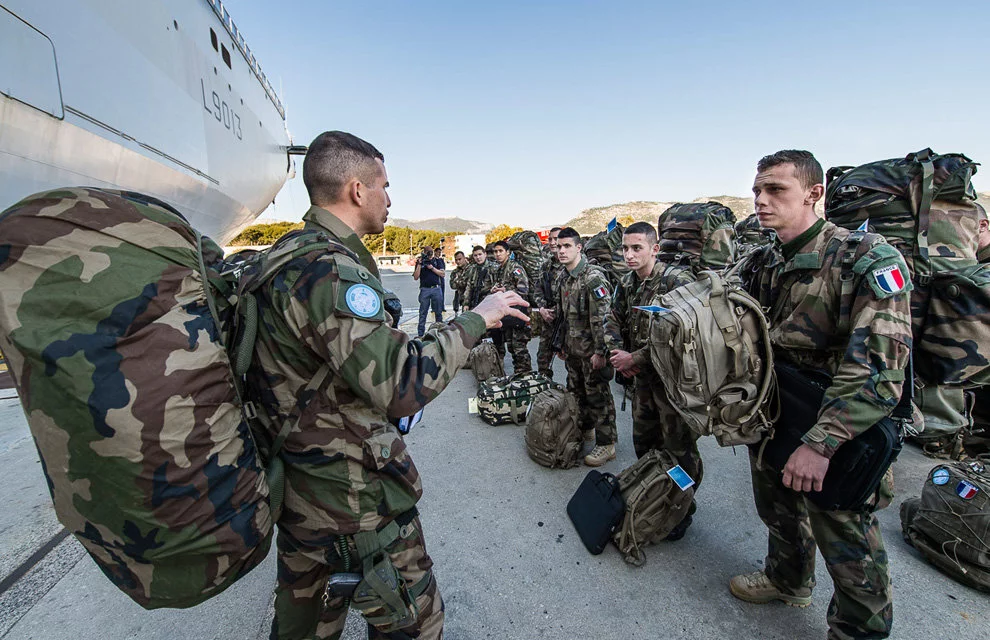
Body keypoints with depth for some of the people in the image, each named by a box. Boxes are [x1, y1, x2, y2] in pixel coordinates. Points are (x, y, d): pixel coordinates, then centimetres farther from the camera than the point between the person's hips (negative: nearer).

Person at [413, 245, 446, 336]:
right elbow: (416, 277, -3)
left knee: (438, 312, 7)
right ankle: (420, 334, 6)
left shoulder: (437, 261, 7)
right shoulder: (420, 262, 5)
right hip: (424, 290, -1)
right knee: (423, 313, 1)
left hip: (436, 289, 1)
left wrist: (432, 268, -12)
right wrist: (419, 264, -11)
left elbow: (442, 274, -1)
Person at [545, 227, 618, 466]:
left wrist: (600, 351, -23)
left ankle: (606, 443, 13)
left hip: (591, 349, -8)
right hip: (572, 348, 9)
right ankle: (585, 430, 38)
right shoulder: (565, 278, 10)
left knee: (597, 395, 1)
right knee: (576, 391, 19)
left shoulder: (593, 276, -17)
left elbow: (602, 318, -22)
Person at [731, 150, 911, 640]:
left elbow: (880, 368, -26)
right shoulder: (758, 265, 2)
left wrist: (821, 442, -32)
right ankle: (787, 580, 52)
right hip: (771, 420, 6)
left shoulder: (867, 260, -18)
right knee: (780, 512, 25)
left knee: (847, 543, 12)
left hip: (838, 438, -6)